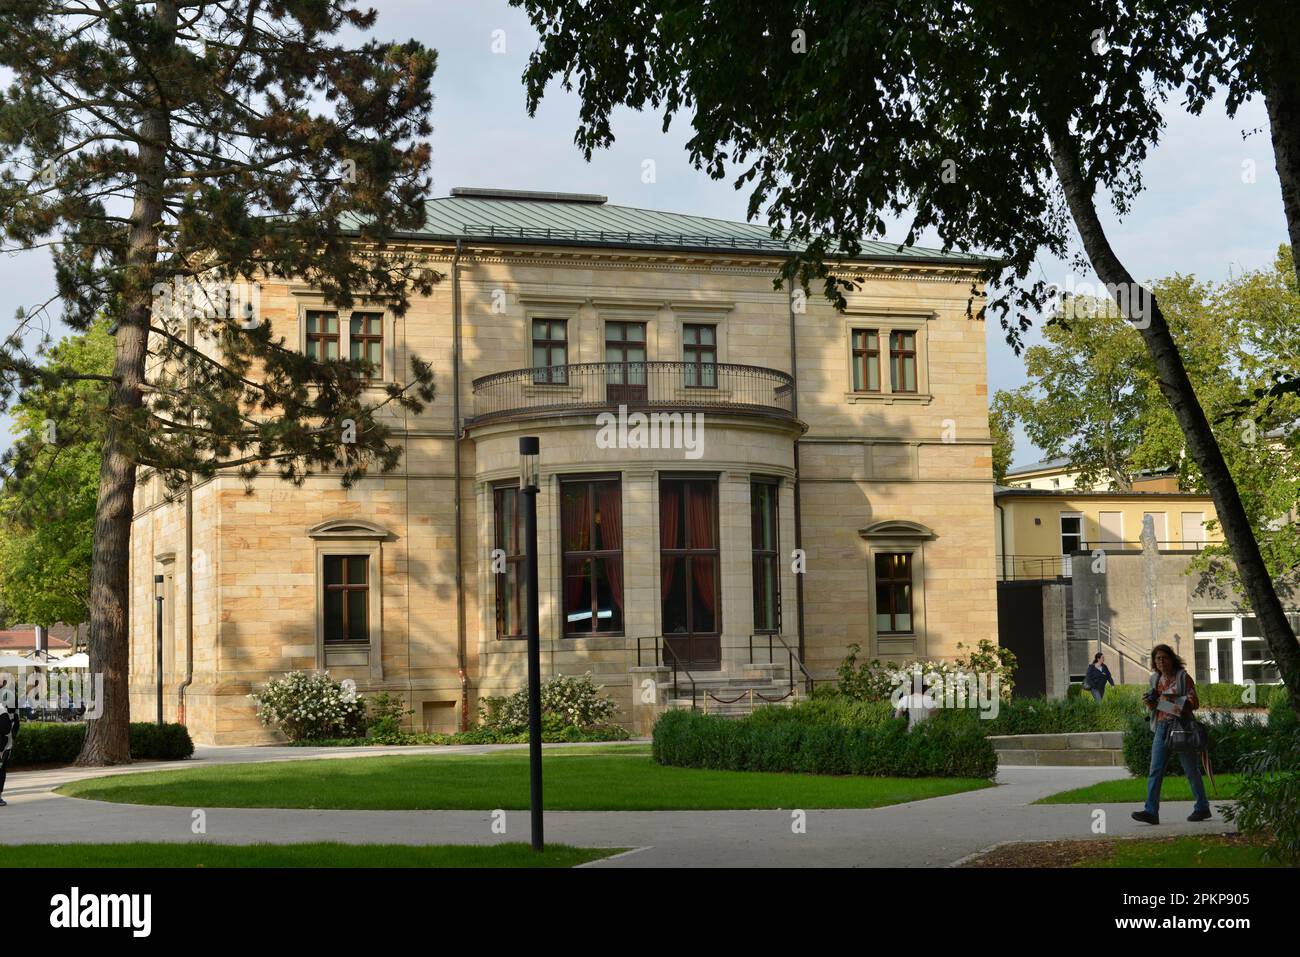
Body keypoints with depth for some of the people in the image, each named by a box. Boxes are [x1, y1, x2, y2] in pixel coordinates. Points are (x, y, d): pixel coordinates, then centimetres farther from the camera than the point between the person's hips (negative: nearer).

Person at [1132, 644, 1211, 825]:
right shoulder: (1155, 679, 14)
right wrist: (1149, 702, -1)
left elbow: (1194, 703, -6)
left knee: (1191, 769, 4)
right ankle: (1151, 811, -10)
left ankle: (1202, 808, 17)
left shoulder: (1183, 677, -3)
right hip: (1162, 727, 5)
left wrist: (1173, 699, -19)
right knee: (1155, 770, -5)